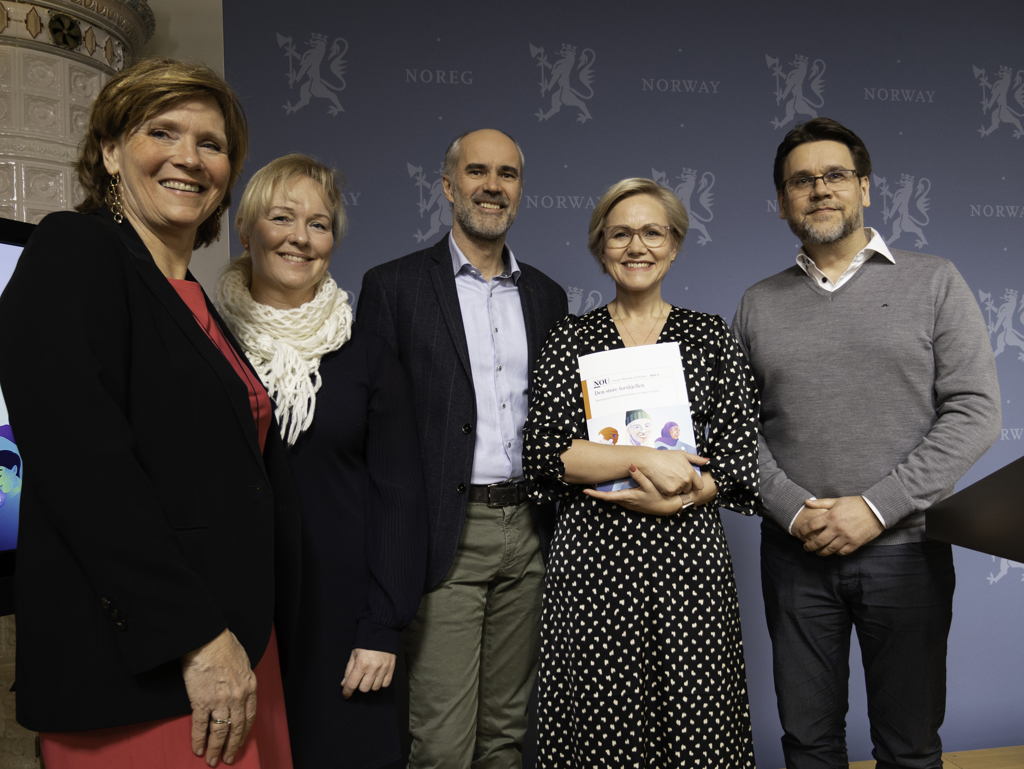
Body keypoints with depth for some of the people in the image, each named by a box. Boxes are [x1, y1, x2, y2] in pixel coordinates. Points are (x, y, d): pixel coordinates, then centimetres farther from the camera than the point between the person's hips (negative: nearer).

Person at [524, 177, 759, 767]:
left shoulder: (712, 337, 7)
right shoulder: (571, 340, 6)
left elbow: (743, 455, 2)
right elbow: (545, 452, -5)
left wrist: (671, 497, -12)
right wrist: (643, 460, -14)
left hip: (689, 560, 1)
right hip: (593, 562, 0)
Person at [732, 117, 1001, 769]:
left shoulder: (933, 283, 1)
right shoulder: (759, 305, 7)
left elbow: (975, 412, -7)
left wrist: (877, 507, -14)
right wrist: (792, 508, -12)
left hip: (905, 549, -1)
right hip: (795, 551, 2)